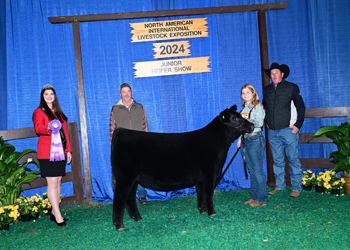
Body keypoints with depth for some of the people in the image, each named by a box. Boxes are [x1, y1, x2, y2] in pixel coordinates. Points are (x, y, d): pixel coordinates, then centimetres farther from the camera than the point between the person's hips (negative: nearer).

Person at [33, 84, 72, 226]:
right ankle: (58, 216, -5)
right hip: (46, 153, -6)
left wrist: (68, 150, 15)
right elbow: (38, 128, -19)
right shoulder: (39, 112, 0)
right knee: (52, 183, -8)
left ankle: (54, 212, 16)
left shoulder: (58, 113, 20)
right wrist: (47, 128, -42)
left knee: (58, 181, 7)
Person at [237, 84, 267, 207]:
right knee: (251, 170, 11)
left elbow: (259, 123, -17)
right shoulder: (245, 108, 17)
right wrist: (240, 139, 17)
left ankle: (261, 199, 1)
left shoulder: (258, 107, -6)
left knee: (258, 170, -5)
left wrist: (247, 119, -26)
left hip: (255, 139, -8)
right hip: (246, 140, 8)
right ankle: (254, 196, 18)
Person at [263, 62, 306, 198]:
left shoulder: (292, 88, 1)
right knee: (277, 161, 10)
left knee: (293, 159, -1)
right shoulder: (267, 90, 12)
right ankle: (280, 186, 20)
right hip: (272, 132, 4)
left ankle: (296, 188, 8)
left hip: (288, 130, -4)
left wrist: (298, 125, -6)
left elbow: (301, 107, 2)